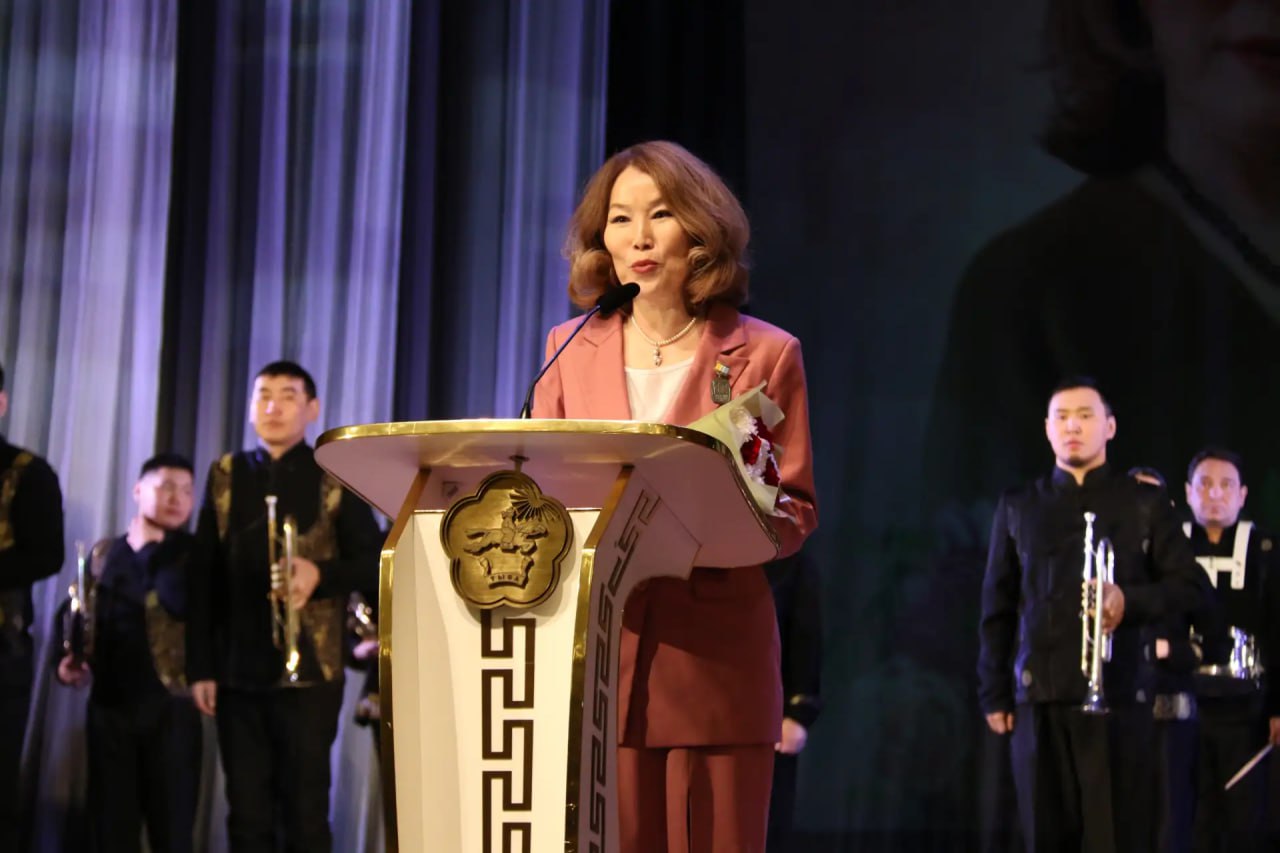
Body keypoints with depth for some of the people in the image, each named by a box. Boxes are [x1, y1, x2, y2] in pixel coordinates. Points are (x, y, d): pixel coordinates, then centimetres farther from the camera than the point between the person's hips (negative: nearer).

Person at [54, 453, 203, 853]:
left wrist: (149, 550, -7)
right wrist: (66, 658, -3)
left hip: (170, 706, -3)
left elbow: (182, 603, -16)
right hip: (109, 704, 3)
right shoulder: (104, 554, 13)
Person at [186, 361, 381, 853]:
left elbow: (374, 565, 0)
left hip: (308, 671, -3)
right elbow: (203, 578, 9)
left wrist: (321, 574, -20)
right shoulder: (227, 476, 11)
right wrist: (201, 666, 3)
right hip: (237, 671, 3)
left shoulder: (335, 477, 2)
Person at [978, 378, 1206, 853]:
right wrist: (994, 692, 5)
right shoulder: (1018, 507, 13)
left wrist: (1130, 600, -14)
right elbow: (997, 607, 12)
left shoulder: (1144, 504, 9)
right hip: (1040, 696, 2)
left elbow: (1188, 586, 6)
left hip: (1117, 694, -1)